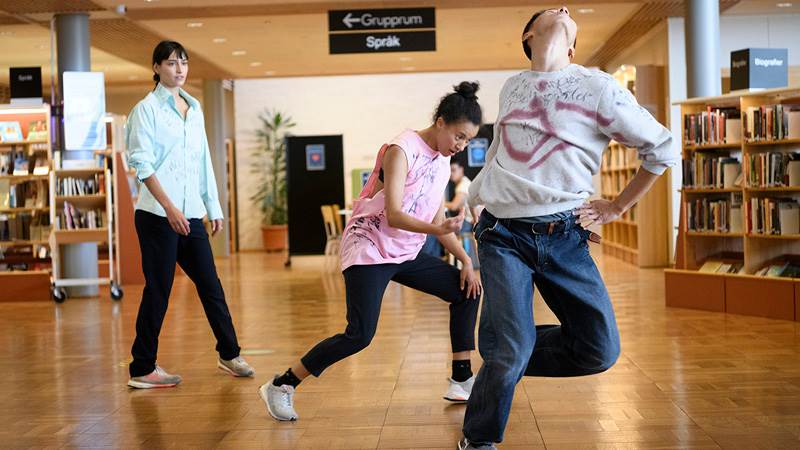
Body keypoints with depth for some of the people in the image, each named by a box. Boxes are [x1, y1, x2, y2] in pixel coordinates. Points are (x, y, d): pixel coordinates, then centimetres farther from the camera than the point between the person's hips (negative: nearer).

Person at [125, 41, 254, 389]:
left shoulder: (194, 108, 14)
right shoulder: (146, 109, -4)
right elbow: (143, 164, -12)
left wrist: (213, 207, 16)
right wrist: (170, 208, -21)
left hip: (191, 214, 6)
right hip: (158, 215, -6)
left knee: (210, 285, 11)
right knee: (158, 291, -2)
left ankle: (229, 354, 24)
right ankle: (142, 370, 9)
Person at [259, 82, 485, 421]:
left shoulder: (443, 162, 8)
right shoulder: (403, 150, -17)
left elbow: (437, 221, 14)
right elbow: (393, 216, -26)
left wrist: (466, 260, 5)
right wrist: (439, 229, -40)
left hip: (406, 254, 9)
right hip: (370, 249, -9)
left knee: (466, 291, 7)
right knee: (360, 335, -19)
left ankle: (462, 381, 16)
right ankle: (280, 387, -6)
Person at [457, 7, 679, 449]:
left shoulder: (597, 87, 0)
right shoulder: (510, 87, 11)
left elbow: (662, 148, 6)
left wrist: (618, 206, 7)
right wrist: (475, 194, 23)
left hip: (564, 235, 1)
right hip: (504, 234, 0)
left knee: (601, 351, -3)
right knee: (510, 351, -15)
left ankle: (501, 362, 21)